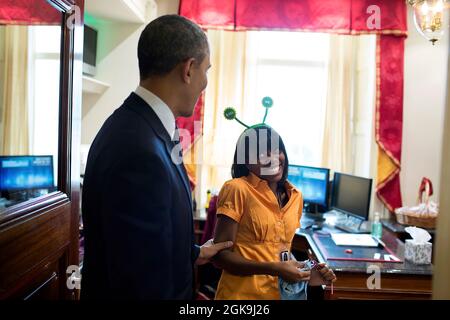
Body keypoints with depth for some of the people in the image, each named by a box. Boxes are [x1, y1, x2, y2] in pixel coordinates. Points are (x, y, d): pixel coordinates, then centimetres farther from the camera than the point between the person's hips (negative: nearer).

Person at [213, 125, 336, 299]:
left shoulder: (295, 196, 3)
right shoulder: (236, 189, -16)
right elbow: (221, 255, -16)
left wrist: (305, 275, -4)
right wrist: (274, 269, -23)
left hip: (281, 292, 6)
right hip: (241, 294, -5)